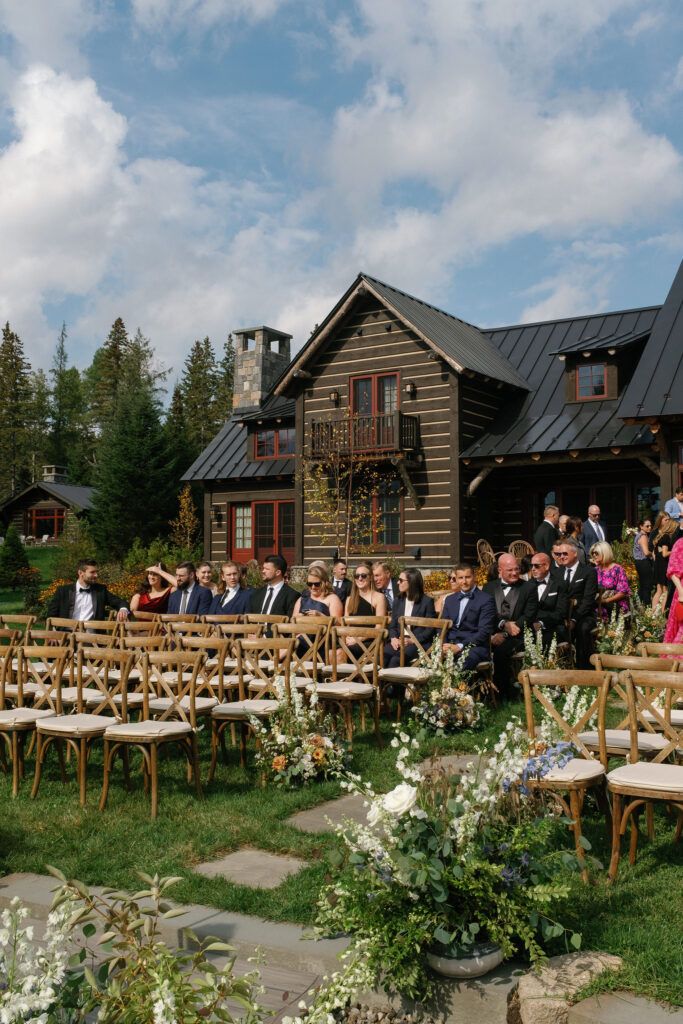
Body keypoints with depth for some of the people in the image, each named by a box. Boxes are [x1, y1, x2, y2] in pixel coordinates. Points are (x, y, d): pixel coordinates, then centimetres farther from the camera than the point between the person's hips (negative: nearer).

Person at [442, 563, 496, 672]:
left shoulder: (486, 600, 2)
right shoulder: (450, 599, 22)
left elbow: (484, 632, -7)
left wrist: (459, 647, -16)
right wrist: (443, 646, -4)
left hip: (474, 647, -4)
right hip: (451, 645, 5)